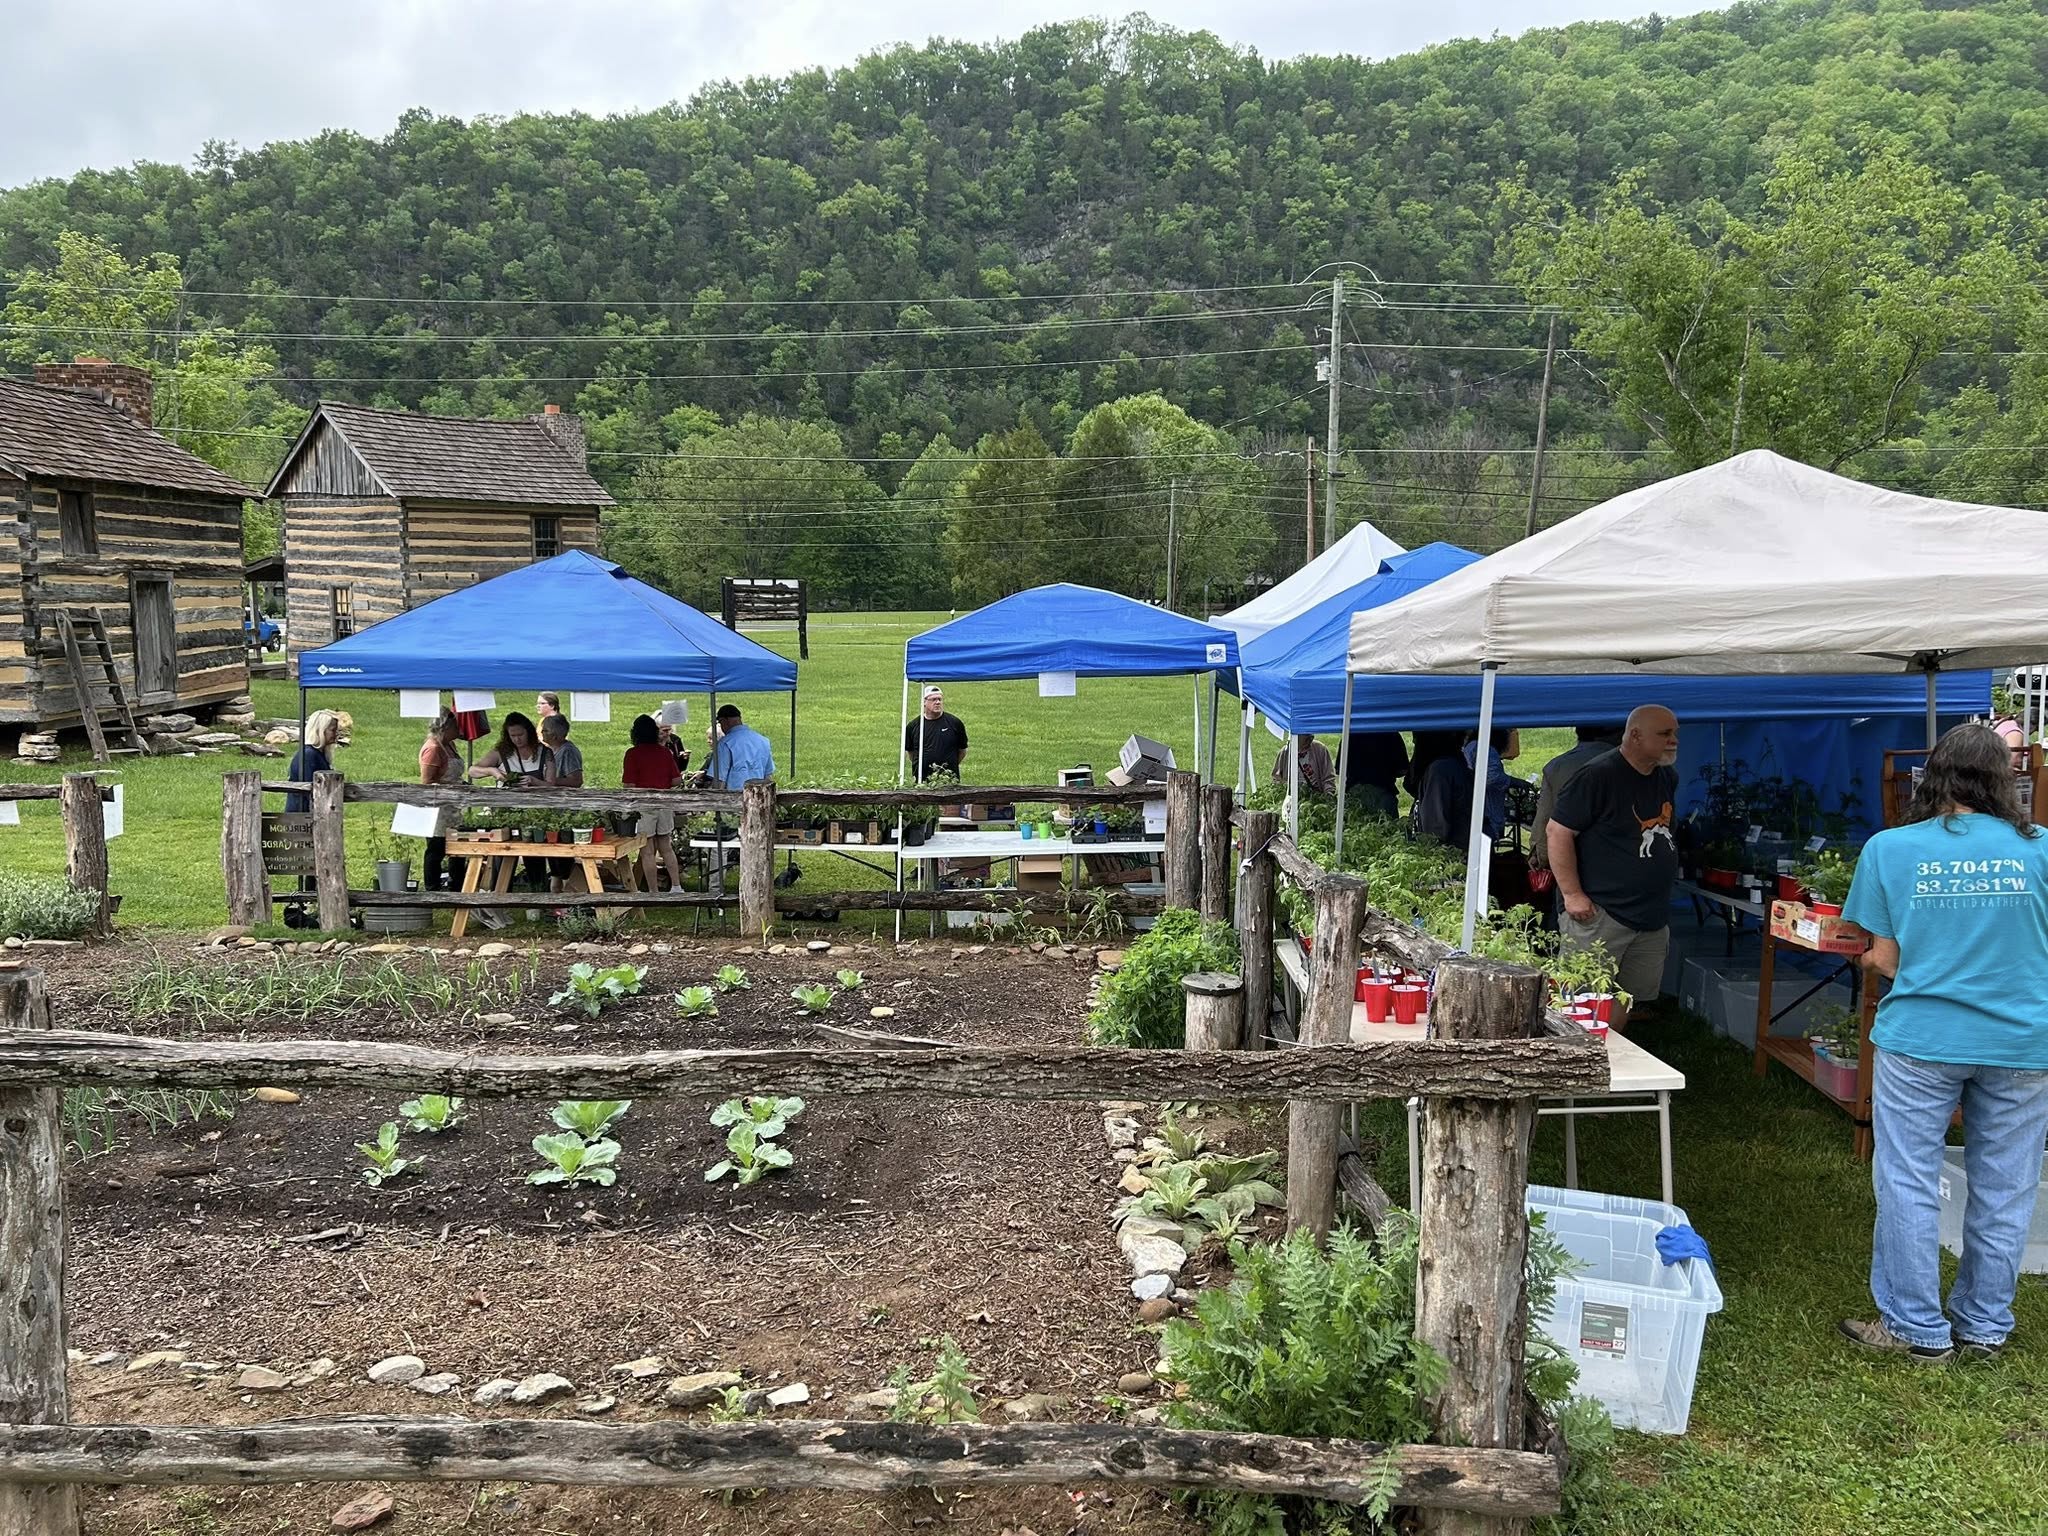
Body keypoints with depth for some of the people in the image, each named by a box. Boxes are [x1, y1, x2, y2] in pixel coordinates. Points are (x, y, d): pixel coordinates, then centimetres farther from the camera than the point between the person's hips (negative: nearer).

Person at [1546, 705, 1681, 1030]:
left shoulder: (1667, 778, 11)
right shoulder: (1599, 775, -14)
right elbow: (1558, 832, -16)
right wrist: (1572, 894, -18)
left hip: (1652, 916, 8)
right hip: (1600, 914, -8)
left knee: (1626, 999, 12)